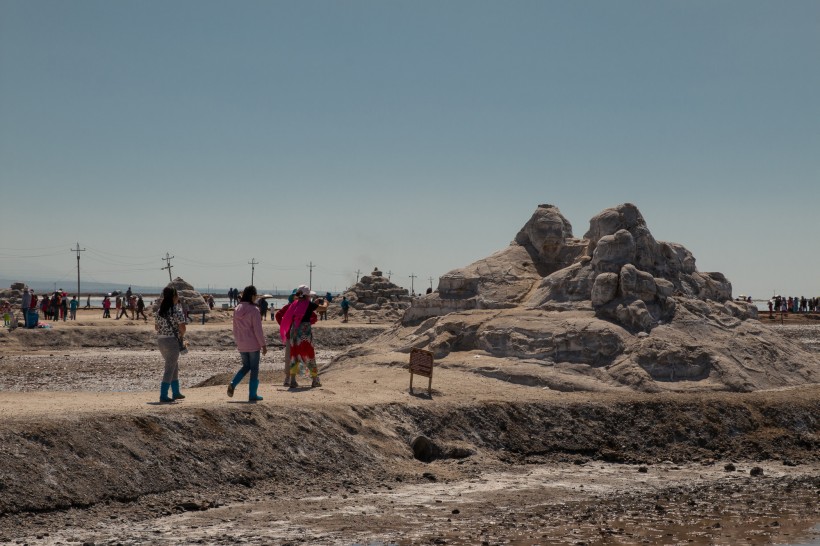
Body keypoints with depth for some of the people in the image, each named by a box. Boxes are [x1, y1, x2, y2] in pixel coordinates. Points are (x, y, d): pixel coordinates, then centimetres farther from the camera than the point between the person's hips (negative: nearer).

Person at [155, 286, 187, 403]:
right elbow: (182, 327, -18)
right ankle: (163, 396, -3)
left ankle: (176, 392, 28)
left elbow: (156, 327, 14)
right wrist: (181, 336, 1)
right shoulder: (177, 310, -13)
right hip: (172, 341, -7)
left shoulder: (160, 310, 8)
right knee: (170, 369, -2)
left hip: (160, 340, 7)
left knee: (174, 366, 21)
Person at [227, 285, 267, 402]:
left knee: (246, 366, 20)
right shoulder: (254, 310, -15)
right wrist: (263, 345, -8)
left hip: (241, 345, 6)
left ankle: (232, 384, -1)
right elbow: (258, 330, -15)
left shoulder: (237, 310, 4)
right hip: (253, 344, -6)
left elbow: (235, 329, 10)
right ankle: (252, 395, 6)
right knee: (254, 368, 4)